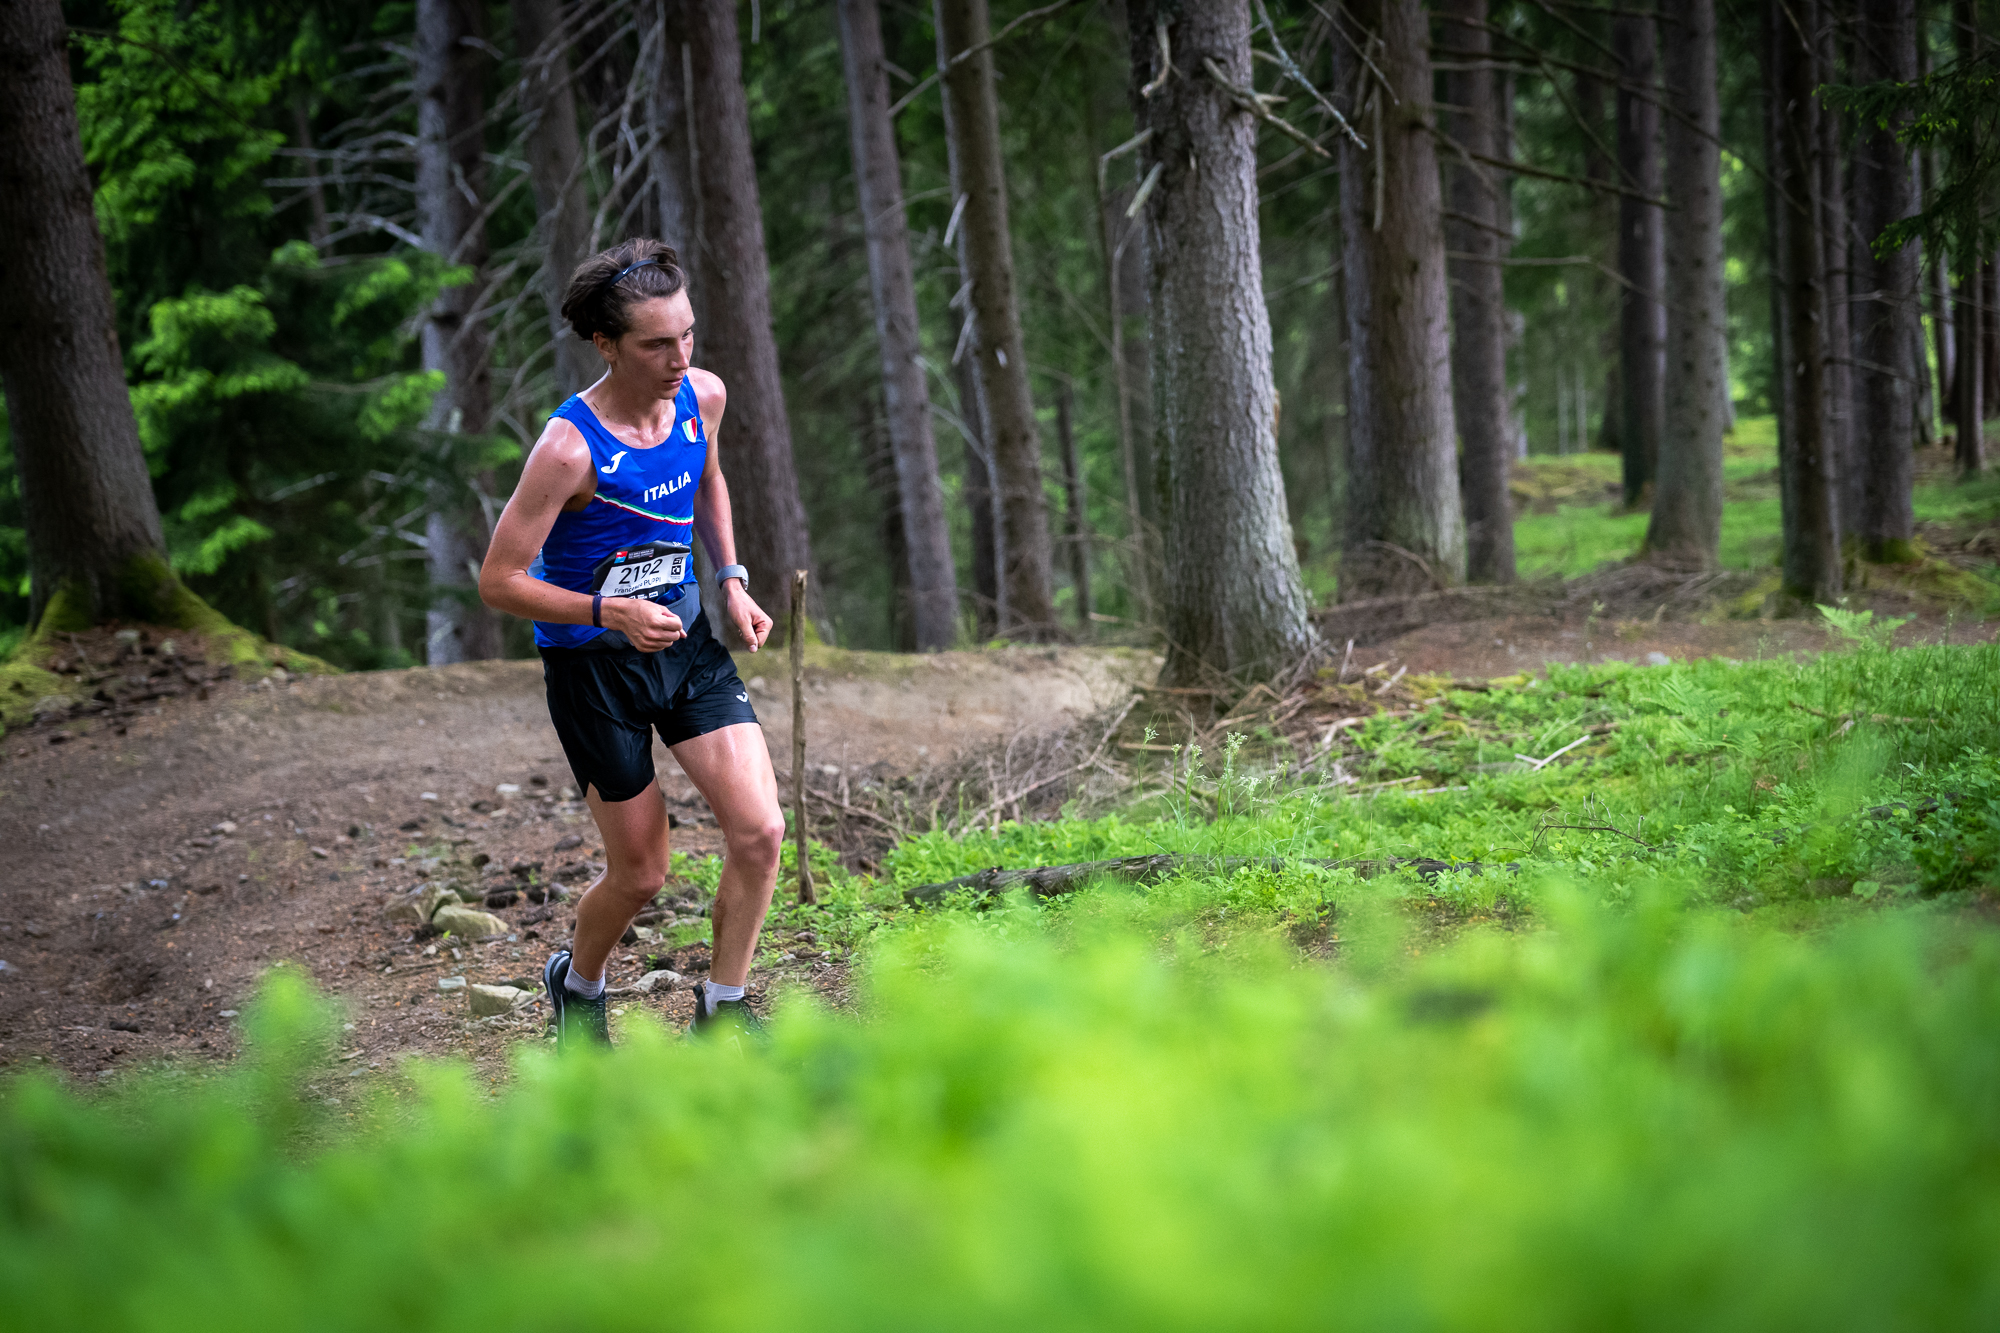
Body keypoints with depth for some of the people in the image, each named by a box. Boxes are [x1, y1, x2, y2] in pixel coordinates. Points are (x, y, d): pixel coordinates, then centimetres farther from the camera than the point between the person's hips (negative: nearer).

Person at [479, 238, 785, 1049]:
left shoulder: (703, 397, -5)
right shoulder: (570, 448, -24)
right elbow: (498, 582, -19)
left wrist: (731, 579, 8)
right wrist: (611, 612, -29)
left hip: (686, 641, 5)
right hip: (591, 667, -5)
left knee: (759, 832, -8)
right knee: (640, 874, 4)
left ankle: (722, 1012, 11)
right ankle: (577, 986, 37)